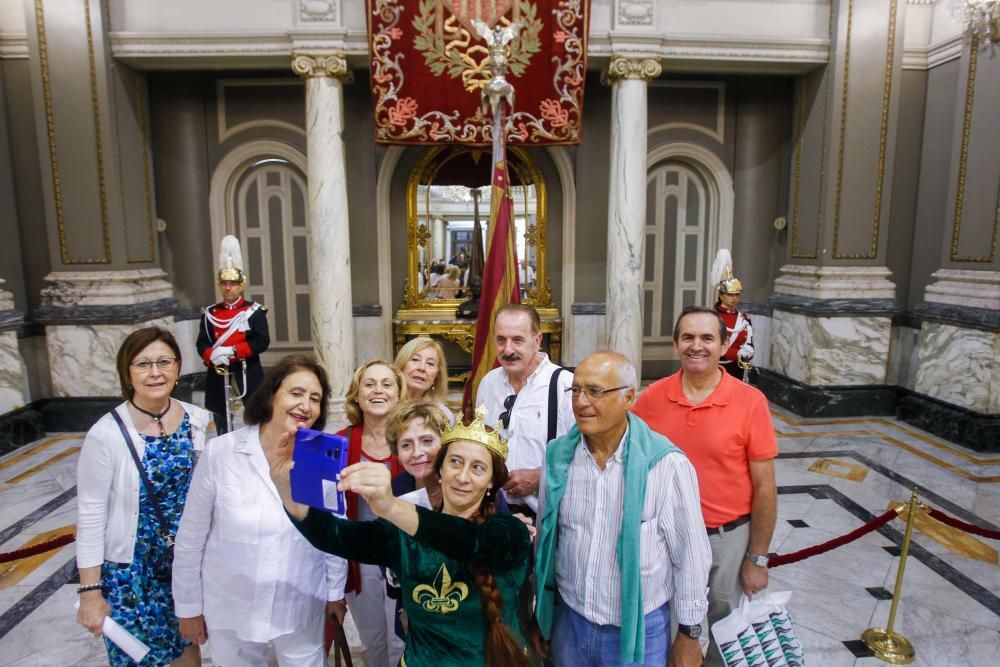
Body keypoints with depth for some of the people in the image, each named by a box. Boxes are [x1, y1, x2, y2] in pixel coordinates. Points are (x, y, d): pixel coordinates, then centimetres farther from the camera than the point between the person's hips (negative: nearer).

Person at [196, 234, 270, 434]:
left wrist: (231, 351, -20)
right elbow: (202, 343, 3)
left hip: (248, 376, -2)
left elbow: (262, 342, -11)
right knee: (222, 429, 10)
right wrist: (212, 356, -19)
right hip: (218, 377, 3)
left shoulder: (255, 311, -2)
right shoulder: (209, 314, 7)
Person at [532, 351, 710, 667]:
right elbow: (545, 540, 4)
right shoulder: (557, 455, -8)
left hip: (640, 630, -3)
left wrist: (689, 635, -1)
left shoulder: (668, 465, -20)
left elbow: (690, 557, -9)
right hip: (568, 622, 3)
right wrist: (541, 613, 11)